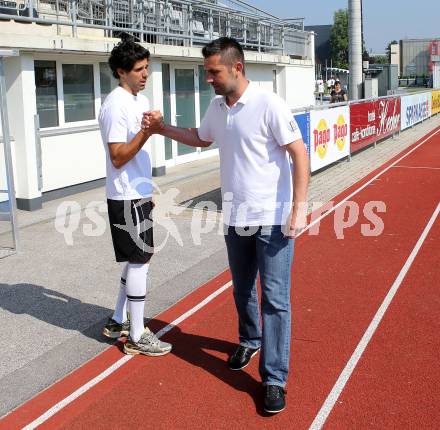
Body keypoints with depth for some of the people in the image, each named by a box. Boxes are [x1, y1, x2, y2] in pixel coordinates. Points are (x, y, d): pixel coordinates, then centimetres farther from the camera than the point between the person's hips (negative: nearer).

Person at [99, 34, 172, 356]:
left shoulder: (141, 99, 12)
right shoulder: (115, 106, -17)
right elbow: (118, 158, -20)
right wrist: (146, 132, -30)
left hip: (138, 194, 10)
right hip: (126, 197, -10)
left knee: (140, 259, 16)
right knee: (140, 261, -3)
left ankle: (119, 322, 29)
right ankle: (137, 336, 9)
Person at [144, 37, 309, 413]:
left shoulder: (268, 105, -15)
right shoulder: (217, 107, 7)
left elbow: (299, 154, -15)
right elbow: (201, 138, 28)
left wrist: (299, 207, -21)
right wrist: (162, 128, 17)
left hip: (272, 219, -7)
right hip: (235, 217, 7)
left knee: (275, 299, -4)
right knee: (242, 290, 20)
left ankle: (274, 379, 4)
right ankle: (250, 341, 44)